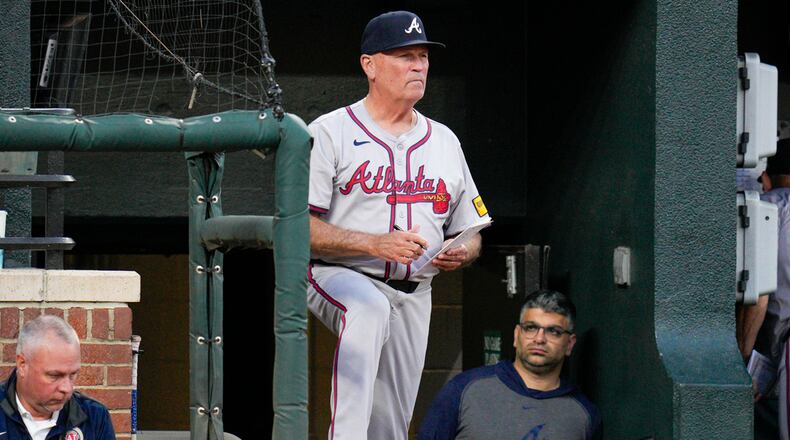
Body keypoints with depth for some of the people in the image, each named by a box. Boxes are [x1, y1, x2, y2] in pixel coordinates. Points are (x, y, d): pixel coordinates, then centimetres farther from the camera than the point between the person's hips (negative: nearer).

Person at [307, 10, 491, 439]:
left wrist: (461, 253, -6)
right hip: (337, 277, -6)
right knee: (369, 307, -40)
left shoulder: (444, 141, 15)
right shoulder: (329, 132, -3)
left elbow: (471, 235, 19)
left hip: (413, 296, 6)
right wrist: (375, 244, -23)